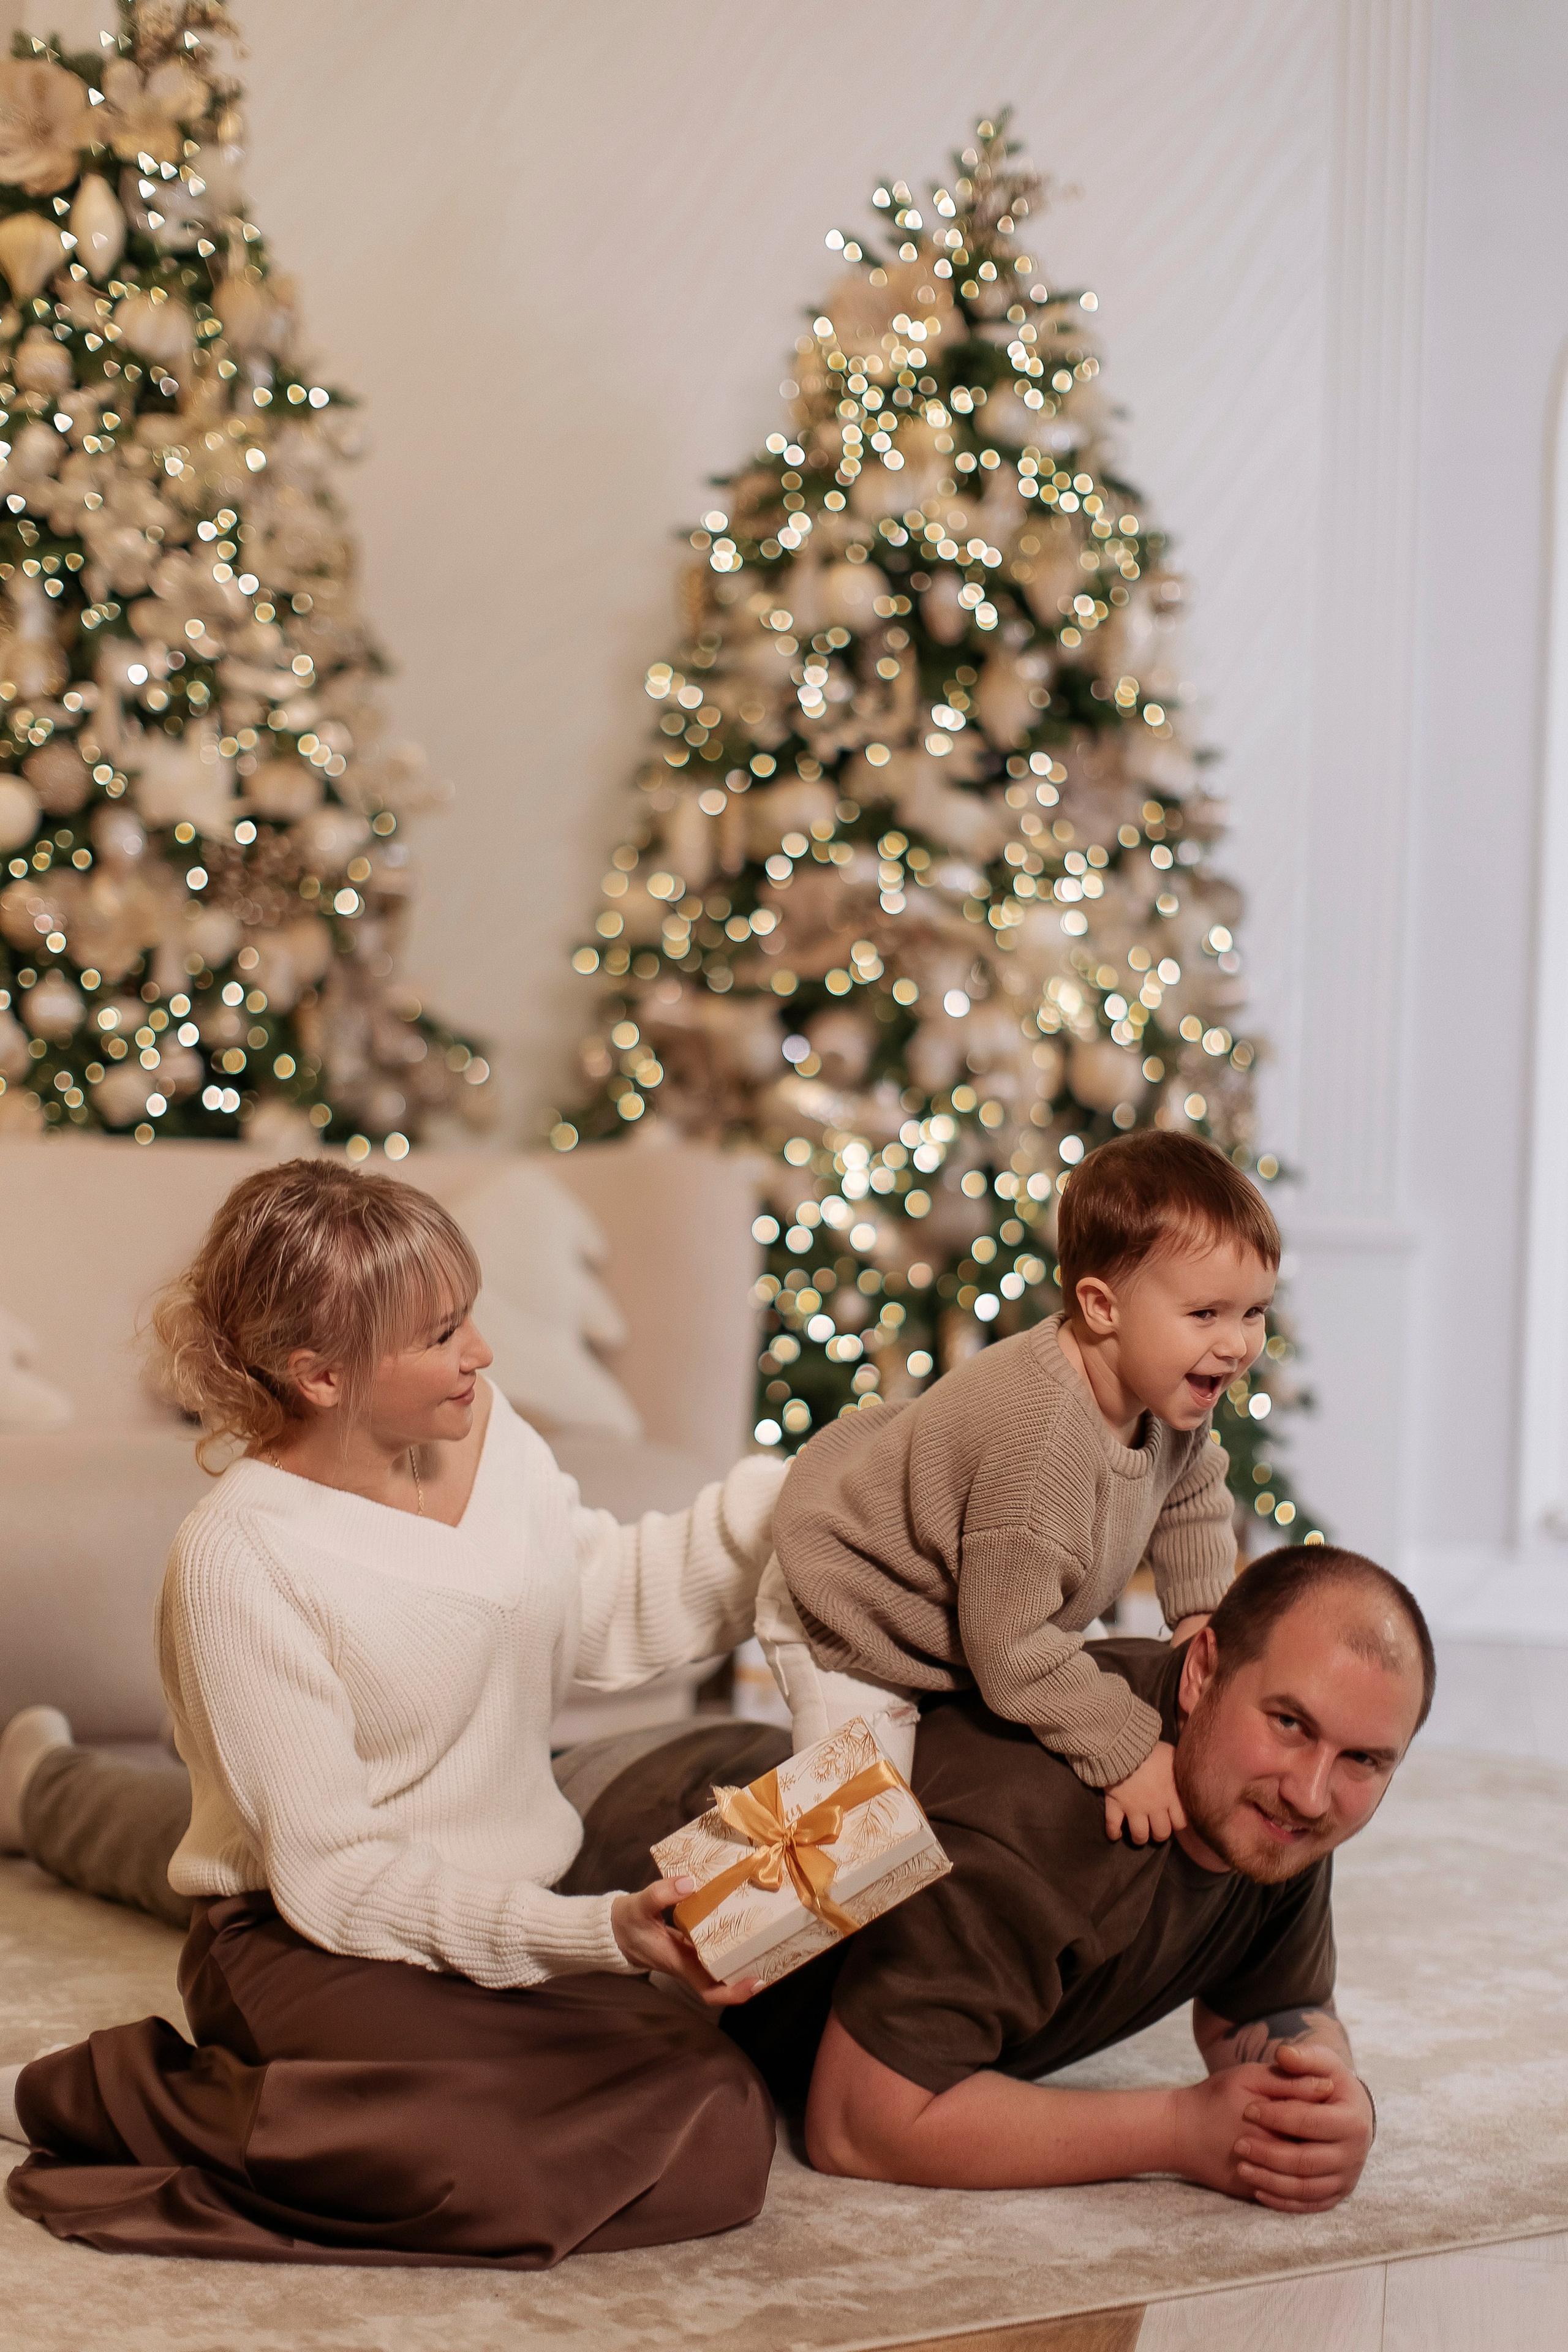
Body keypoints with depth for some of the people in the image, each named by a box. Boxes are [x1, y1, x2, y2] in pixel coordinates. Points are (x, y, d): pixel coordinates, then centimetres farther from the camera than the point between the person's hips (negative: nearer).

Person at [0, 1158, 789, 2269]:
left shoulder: (484, 1429, 1)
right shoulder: (241, 1559, -20)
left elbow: (608, 1613, 16)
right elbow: (333, 1876, -20)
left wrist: (797, 1494, 6)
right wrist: (593, 1933, -28)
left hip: (531, 1898, 7)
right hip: (314, 1950, -7)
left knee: (720, 2152, -17)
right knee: (494, 2162, -35)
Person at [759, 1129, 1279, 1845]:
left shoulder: (1169, 1398, -15)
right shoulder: (1041, 1441, -44)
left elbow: (1193, 1494, 10)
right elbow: (1011, 1646, -37)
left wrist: (1203, 1610, -4)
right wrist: (1124, 1753, -30)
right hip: (849, 1626, -8)